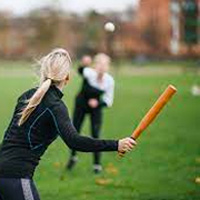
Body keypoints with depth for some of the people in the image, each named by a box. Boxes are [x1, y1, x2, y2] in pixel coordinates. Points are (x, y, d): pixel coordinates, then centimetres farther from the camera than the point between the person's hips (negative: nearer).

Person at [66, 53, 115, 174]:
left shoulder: (109, 81, -17)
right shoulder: (89, 73, -26)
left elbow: (108, 101, -7)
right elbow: (81, 71, -52)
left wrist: (98, 103, -27)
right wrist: (83, 65, -76)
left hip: (96, 106, 1)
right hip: (81, 105, -1)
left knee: (95, 135, -6)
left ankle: (97, 164, 8)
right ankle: (73, 157, 31)